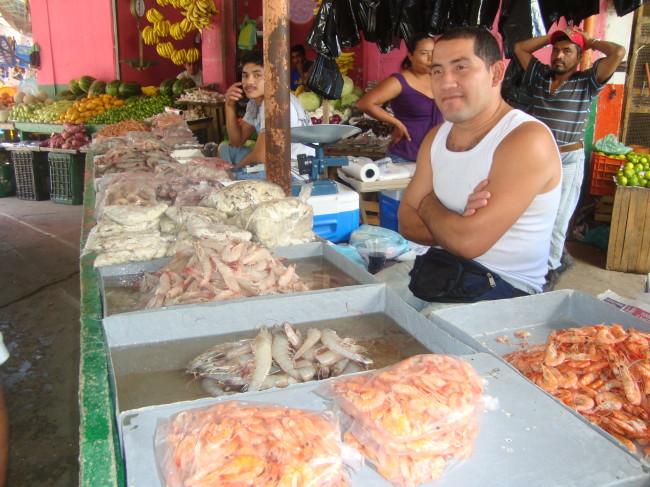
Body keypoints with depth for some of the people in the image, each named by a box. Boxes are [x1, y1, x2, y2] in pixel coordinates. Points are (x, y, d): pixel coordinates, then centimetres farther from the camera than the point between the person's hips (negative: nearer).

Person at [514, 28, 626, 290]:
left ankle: (549, 270, 12)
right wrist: (551, 38, 12)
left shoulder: (586, 81, -3)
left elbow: (618, 52, -14)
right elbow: (520, 47, 17)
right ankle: (561, 258, 28)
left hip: (568, 161, -4)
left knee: (556, 220, -2)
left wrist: (590, 41, 2)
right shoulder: (540, 75, 10)